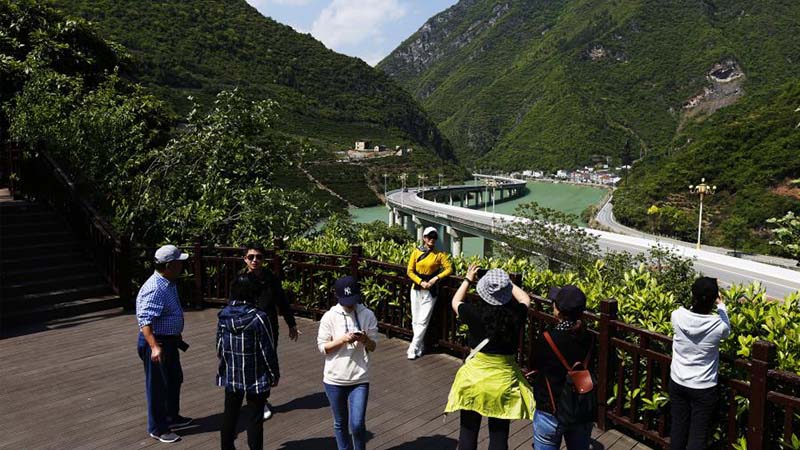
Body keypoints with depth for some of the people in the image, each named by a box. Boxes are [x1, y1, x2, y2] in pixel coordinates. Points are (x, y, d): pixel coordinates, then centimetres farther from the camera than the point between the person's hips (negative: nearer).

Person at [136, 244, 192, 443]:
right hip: (156, 341, -10)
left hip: (169, 340, 10)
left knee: (174, 379, 23)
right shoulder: (155, 288, -27)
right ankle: (157, 428, 20)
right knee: (158, 385, 4)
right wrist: (154, 347, -45)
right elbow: (145, 321, -34)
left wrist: (177, 337, 28)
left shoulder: (169, 284, 6)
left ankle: (172, 417, 41)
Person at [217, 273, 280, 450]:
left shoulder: (224, 315, -4)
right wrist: (274, 374, -2)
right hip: (256, 377, -5)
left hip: (231, 376, 5)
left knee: (230, 415, 19)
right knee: (255, 418, 8)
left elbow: (219, 347, 5)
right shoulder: (259, 317, -19)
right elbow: (268, 350, -14)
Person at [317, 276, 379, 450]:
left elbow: (373, 346, 1)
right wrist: (343, 339, -20)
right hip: (335, 379, 0)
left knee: (357, 424, -3)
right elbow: (322, 347, -6)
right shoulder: (329, 317, -7)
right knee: (340, 423, 15)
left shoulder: (368, 315, -4)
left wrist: (365, 340, -21)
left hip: (359, 378, 0)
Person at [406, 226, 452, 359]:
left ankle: (413, 348, 2)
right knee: (415, 320, 8)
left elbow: (449, 269, -6)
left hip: (430, 291, -2)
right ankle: (420, 346, 22)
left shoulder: (439, 254, -3)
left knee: (422, 321, -4)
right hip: (416, 289, 2)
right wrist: (421, 282, -13)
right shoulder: (416, 252, 0)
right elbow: (410, 271, -1)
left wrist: (436, 278, -17)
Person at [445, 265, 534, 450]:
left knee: (468, 432, 16)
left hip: (474, 377, -1)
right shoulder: (516, 314, -14)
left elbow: (455, 302, 7)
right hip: (504, 380, 1)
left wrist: (468, 279, 18)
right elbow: (525, 299, 11)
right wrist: (507, 283, 19)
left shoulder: (475, 312, -17)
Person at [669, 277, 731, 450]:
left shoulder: (677, 316, -16)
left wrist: (697, 301, 20)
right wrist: (721, 305, 20)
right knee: (698, 433, 11)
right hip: (704, 388, -2)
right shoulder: (718, 325, -21)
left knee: (678, 428, 17)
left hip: (677, 383, 3)